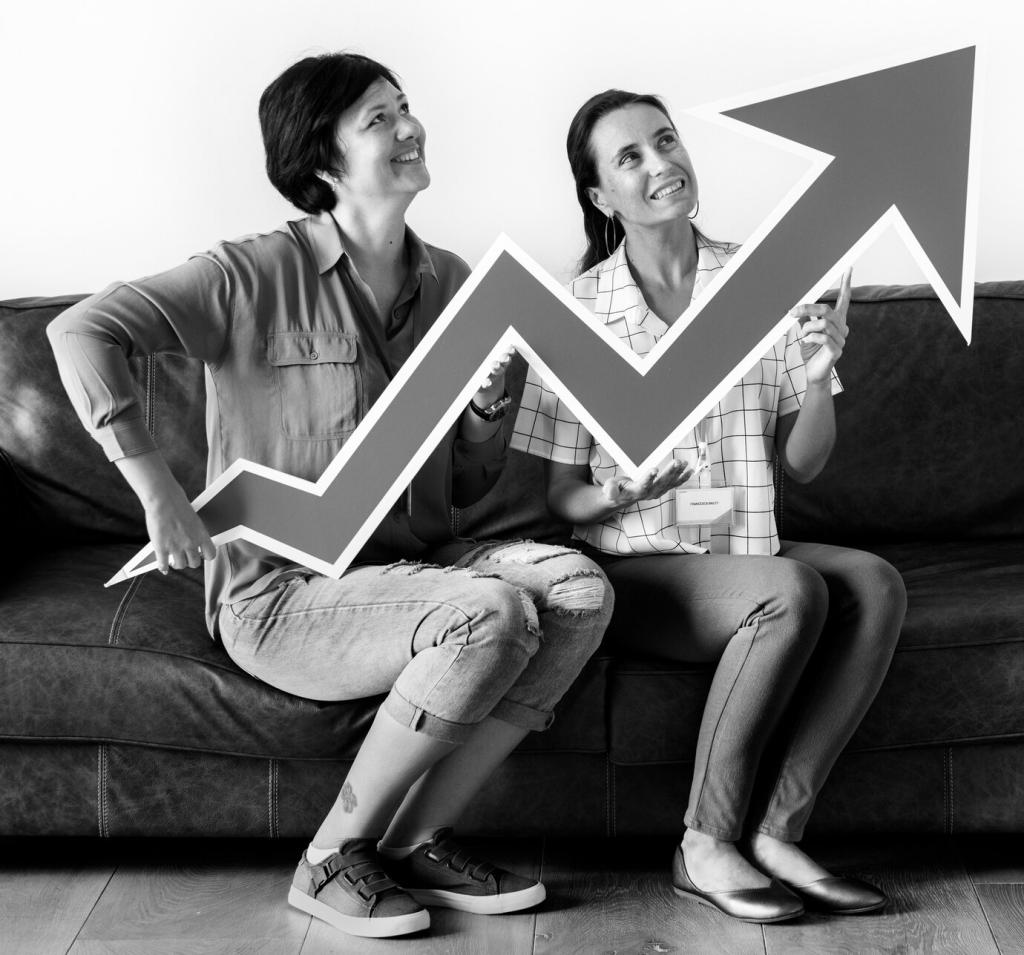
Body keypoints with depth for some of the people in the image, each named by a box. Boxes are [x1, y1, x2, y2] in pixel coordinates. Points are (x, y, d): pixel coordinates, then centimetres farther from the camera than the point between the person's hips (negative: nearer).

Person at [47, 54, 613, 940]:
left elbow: (465, 488, 17)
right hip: (284, 589, -6)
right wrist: (158, 490, -27)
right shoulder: (259, 275, -8)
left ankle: (417, 840, -8)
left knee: (581, 590, -19)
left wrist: (487, 408, -6)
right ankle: (332, 861, -12)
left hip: (411, 560, 6)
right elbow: (82, 332, -20)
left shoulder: (450, 282, 11)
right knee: (492, 615, -31)